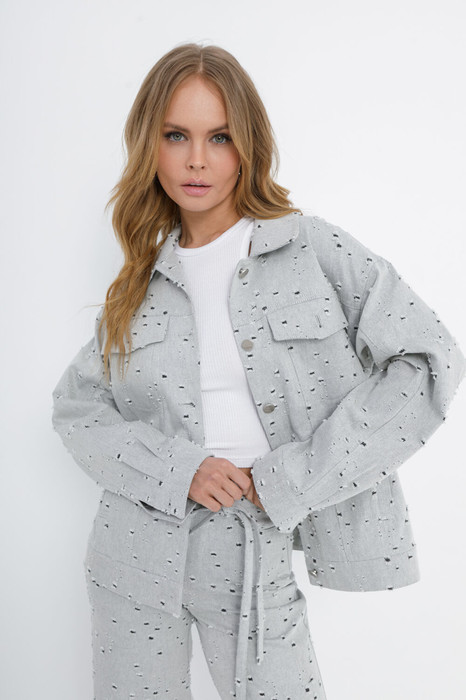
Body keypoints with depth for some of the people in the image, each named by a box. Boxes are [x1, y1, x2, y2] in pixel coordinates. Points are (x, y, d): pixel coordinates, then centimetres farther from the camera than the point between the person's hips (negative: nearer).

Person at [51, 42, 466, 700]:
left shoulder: (312, 246, -6)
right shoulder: (143, 278, 5)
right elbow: (75, 404, 6)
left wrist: (288, 479, -14)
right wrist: (175, 468, -13)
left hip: (256, 555, -2)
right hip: (139, 554, 3)